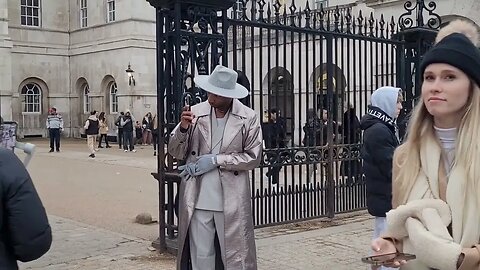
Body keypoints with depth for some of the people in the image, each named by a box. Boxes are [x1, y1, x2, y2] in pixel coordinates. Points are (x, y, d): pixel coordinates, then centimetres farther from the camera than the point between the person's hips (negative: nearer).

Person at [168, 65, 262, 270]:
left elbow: (253, 158, -5)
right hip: (198, 201, 2)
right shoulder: (195, 113, 3)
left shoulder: (248, 118, -3)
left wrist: (215, 160, -12)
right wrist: (183, 127, -14)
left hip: (231, 202, -2)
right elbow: (175, 152, 5)